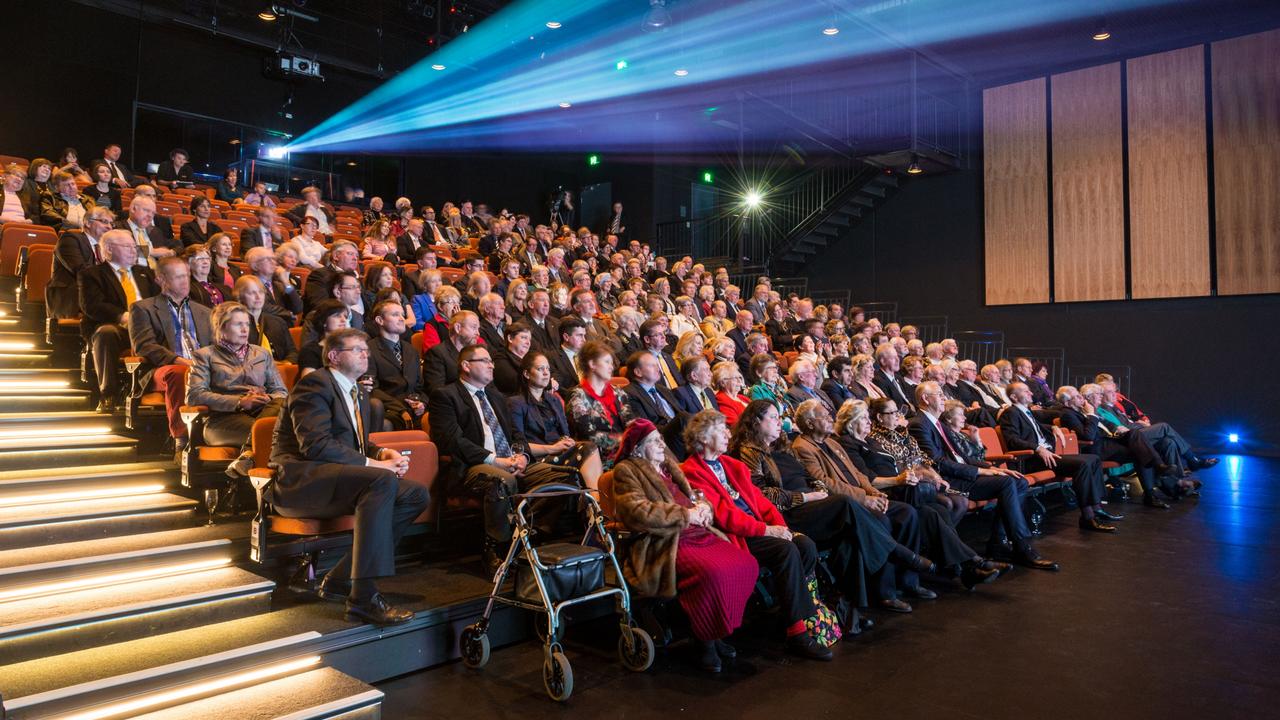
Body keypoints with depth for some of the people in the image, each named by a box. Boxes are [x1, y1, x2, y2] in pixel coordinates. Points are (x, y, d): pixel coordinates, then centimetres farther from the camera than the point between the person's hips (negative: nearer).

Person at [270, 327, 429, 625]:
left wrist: (383, 452, 2)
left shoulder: (358, 395, 22)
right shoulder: (315, 383, -7)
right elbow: (315, 444, -20)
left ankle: (342, 578, -7)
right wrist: (372, 464, -21)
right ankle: (364, 597, -36)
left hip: (334, 478, 9)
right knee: (382, 481, -34)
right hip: (299, 479, -9)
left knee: (416, 495, -8)